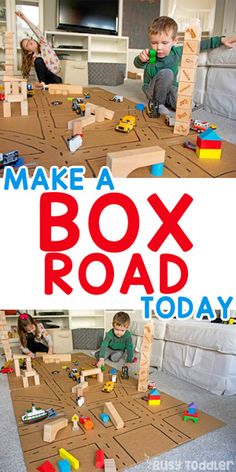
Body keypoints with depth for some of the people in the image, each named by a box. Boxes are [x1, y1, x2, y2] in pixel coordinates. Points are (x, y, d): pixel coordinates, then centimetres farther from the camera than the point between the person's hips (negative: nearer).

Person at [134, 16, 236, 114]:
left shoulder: (176, 52, -9)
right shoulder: (150, 55, -19)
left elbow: (199, 45, -2)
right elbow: (138, 64, -40)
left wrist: (221, 40, -4)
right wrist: (141, 59, -65)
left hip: (171, 89, 4)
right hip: (153, 91, -4)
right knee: (166, 73, -32)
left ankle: (166, 102, 9)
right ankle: (158, 104, -14)